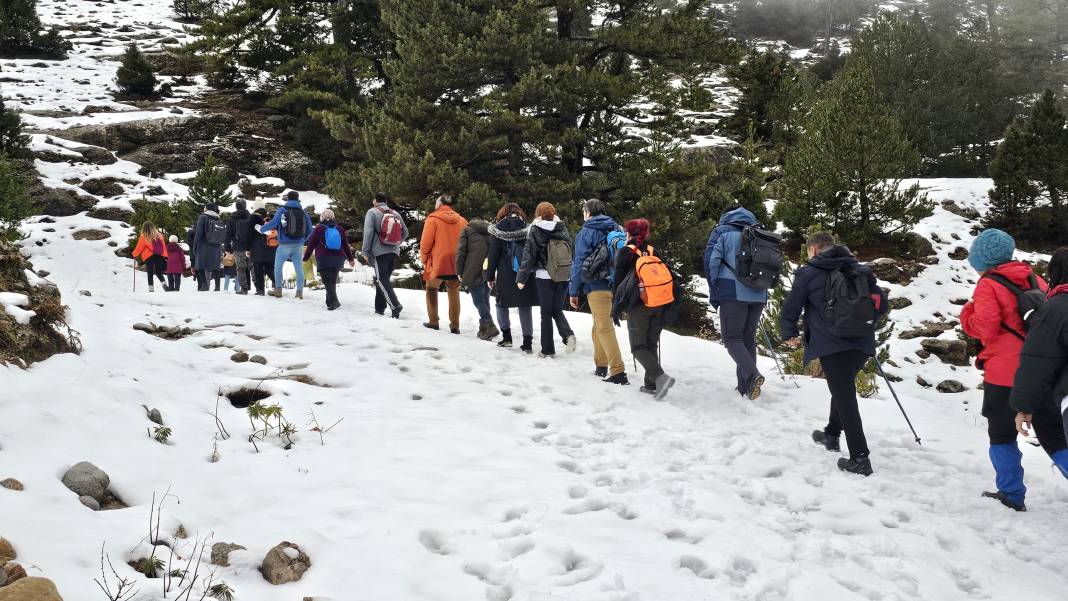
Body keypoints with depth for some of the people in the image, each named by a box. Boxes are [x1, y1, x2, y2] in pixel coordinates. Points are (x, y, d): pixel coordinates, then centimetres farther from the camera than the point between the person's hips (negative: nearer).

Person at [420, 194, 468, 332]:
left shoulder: (433, 219, -6)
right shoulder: (461, 221, 5)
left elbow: (425, 242, -8)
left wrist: (424, 259, 6)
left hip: (437, 263, -3)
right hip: (456, 264, 3)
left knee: (431, 290, 16)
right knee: (454, 294, 11)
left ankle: (433, 321, 13)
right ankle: (455, 325, 9)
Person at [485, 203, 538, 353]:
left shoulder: (498, 229, 0)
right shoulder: (527, 228, 6)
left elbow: (493, 254, -2)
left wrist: (490, 276, 3)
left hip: (506, 275, -2)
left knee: (502, 303, 16)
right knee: (525, 307, 5)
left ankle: (506, 336, 7)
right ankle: (528, 342, 3)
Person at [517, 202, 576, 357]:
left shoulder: (535, 230, -4)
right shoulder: (562, 229, 6)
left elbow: (528, 255, -7)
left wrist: (521, 278, -6)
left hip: (544, 276, -3)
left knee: (546, 313, 6)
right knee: (557, 310, 16)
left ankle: (547, 349, 7)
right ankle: (568, 334, -9)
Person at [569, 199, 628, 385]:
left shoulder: (586, 233, -4)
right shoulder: (618, 229, 12)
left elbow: (579, 263, -7)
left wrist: (574, 292, -2)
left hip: (597, 287, -6)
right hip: (616, 286, 6)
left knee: (604, 328, -5)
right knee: (599, 326, 20)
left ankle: (618, 371, -12)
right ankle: (601, 366, 26)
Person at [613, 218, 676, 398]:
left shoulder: (626, 252, -1)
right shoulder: (653, 251, 11)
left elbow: (619, 282, -4)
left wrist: (617, 308, 3)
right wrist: (666, 310, 14)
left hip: (638, 306, -5)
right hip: (659, 306, 5)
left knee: (638, 347, 1)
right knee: (651, 345, 14)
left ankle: (660, 377, -19)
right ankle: (651, 384, 11)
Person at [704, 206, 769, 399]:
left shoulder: (722, 231, 4)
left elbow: (711, 260, -7)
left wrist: (714, 292, 1)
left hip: (733, 293, -5)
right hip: (758, 296, 5)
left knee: (732, 338, -2)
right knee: (748, 339, 13)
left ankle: (752, 374, -25)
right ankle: (745, 387, 12)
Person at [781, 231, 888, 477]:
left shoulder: (808, 273, 1)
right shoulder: (860, 270, 14)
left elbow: (790, 308, 5)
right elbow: (882, 304, 14)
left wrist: (790, 335, 22)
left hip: (831, 344, -5)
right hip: (863, 344, 6)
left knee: (845, 397, -4)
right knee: (844, 389, 25)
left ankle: (860, 459, -7)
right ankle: (832, 434, 40)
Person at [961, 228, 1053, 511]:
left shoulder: (988, 285, -10)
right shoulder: (1034, 278, 8)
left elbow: (985, 328, -17)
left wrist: (967, 313, 1)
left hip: (1004, 373, -6)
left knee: (1002, 435, 5)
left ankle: (1011, 494, 7)